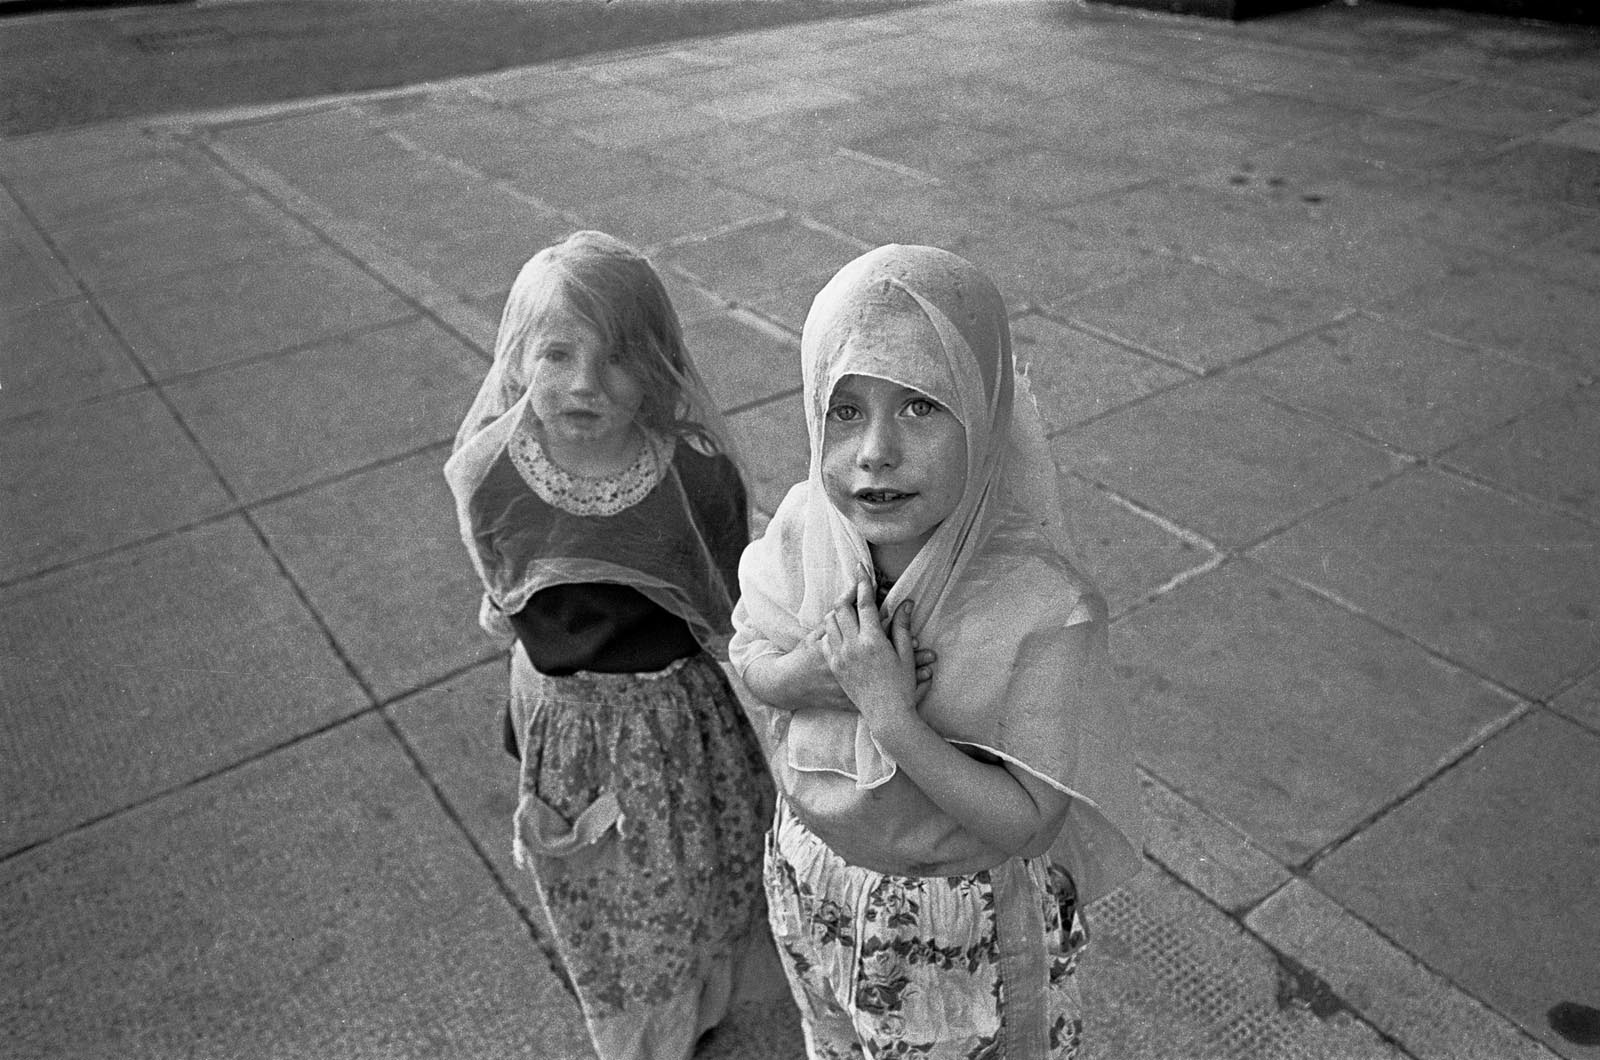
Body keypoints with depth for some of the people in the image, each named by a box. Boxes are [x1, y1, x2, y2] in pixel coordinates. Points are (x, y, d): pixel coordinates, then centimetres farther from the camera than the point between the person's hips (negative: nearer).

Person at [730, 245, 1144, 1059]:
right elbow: (748, 658, -5)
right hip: (814, 882, 4)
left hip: (963, 917, -4)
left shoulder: (1042, 610, -33)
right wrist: (812, 669, -27)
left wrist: (890, 715, -37)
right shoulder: (804, 528, -21)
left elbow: (1028, 823, -26)